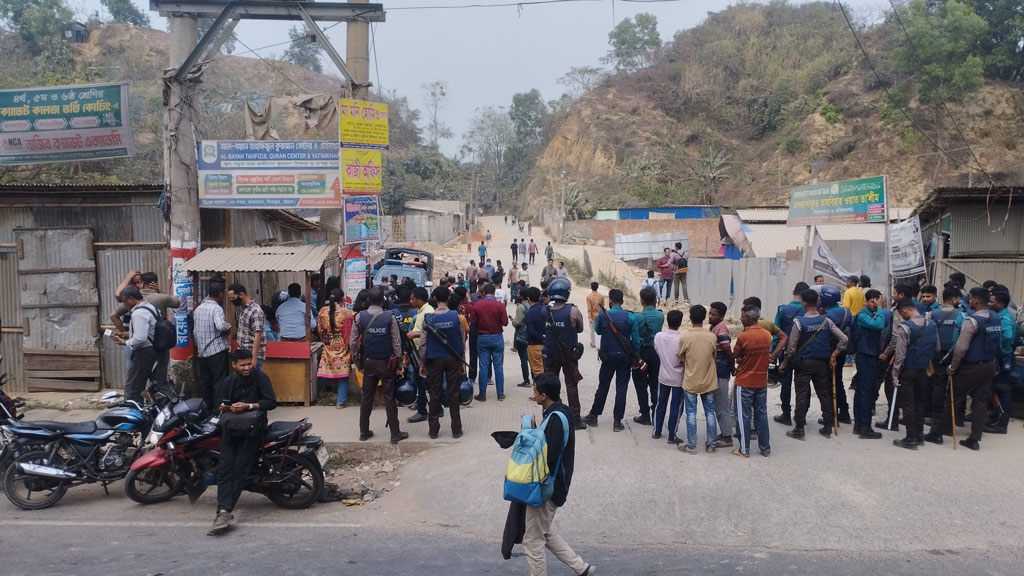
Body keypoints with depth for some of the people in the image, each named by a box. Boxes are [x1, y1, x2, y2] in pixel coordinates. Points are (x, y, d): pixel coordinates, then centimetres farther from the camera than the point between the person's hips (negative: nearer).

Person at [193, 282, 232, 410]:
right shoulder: (217, 309, -13)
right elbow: (220, 326, -31)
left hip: (201, 352, 7)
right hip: (217, 351, -7)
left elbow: (195, 331, 18)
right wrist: (229, 326, -11)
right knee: (219, 384, -1)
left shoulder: (198, 309, 11)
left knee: (204, 383, 12)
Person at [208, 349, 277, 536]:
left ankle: (224, 512, -10)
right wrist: (225, 407, -12)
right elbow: (221, 403, 12)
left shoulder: (260, 378, -2)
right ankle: (224, 512, -19)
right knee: (224, 469, -12)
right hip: (231, 428, 4)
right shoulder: (228, 382, 11)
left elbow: (272, 402, -7)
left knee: (240, 471, -14)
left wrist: (248, 406, -17)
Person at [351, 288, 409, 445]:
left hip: (368, 362, 2)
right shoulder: (390, 318, -9)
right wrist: (399, 361, 2)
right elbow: (396, 342, -7)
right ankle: (395, 434, 7)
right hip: (386, 363, -2)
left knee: (366, 398, 12)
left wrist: (356, 359, 10)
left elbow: (353, 342, -2)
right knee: (389, 398, 2)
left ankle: (364, 432, 20)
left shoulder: (359, 317, -5)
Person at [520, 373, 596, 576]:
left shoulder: (555, 418, -24)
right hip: (553, 485, 10)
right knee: (545, 534, 23)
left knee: (532, 541, 4)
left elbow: (549, 458, -28)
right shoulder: (560, 411, 6)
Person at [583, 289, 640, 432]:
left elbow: (598, 331, 11)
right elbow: (636, 340, -8)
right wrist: (635, 356, 3)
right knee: (621, 388, 5)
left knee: (603, 386, 14)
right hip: (625, 356, 0)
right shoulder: (630, 317, -9)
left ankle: (593, 416, 24)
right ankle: (617, 421, 6)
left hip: (608, 356, 0)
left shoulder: (602, 315, -8)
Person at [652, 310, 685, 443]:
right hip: (678, 378, -4)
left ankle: (656, 432, 26)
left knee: (661, 405, 17)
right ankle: (672, 436, 11)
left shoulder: (658, 336, -9)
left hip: (663, 376, 4)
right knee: (675, 407, 6)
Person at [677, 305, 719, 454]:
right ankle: (711, 444, 18)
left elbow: (681, 358, -2)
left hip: (690, 382, -2)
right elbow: (714, 356, 4)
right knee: (710, 412, 12)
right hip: (708, 381, 2)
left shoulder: (684, 337, -15)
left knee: (691, 413, 6)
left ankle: (691, 445, 10)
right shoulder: (712, 337, -9)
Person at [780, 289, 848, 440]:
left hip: (803, 363, -4)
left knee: (802, 395, 1)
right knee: (824, 394, 12)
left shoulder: (799, 322, -14)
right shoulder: (826, 321, -2)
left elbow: (791, 347, -12)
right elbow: (844, 339, -4)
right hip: (822, 363, 4)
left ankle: (799, 429, 5)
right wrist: (833, 356, 3)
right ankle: (827, 427, 19)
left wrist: (785, 362, 2)